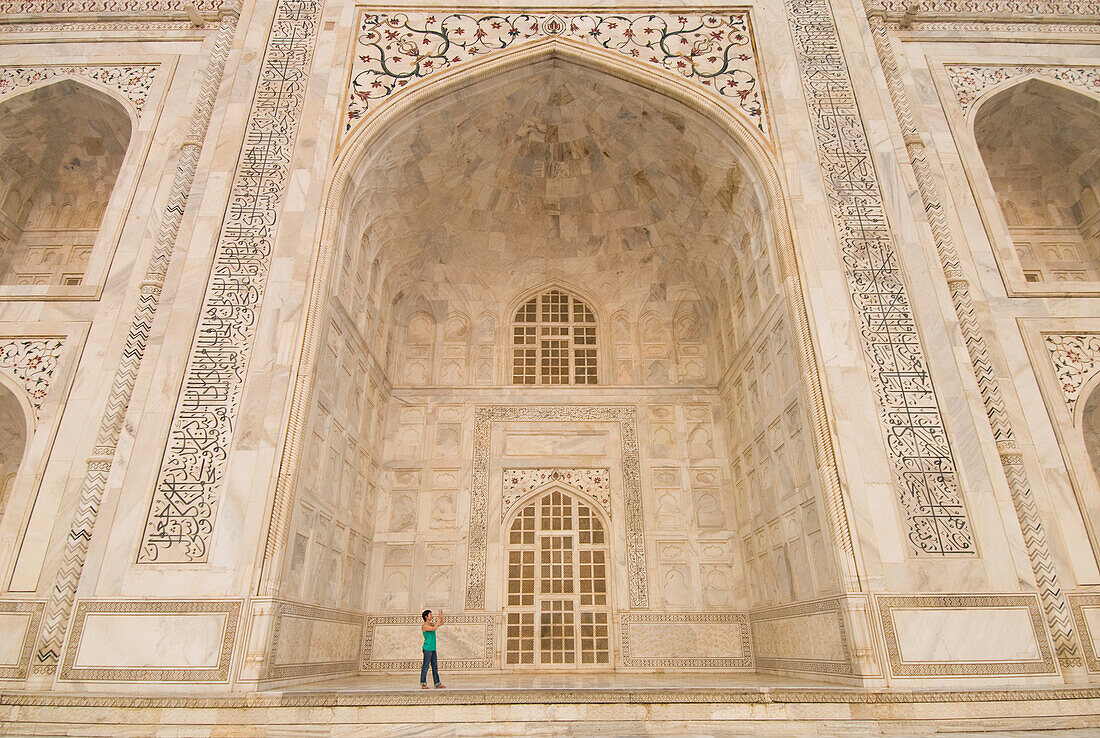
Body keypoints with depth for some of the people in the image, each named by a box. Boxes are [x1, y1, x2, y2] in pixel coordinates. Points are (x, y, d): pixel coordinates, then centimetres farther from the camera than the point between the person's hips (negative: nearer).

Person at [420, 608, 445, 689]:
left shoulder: (431, 624, 14)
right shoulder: (424, 626, -10)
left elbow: (441, 623, 20)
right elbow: (434, 629, -24)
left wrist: (441, 617, 4)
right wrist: (438, 620, -16)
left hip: (433, 649, 8)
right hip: (427, 648, -8)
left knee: (435, 666, 7)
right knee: (425, 667, -3)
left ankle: (437, 683, 9)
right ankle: (423, 684, 3)